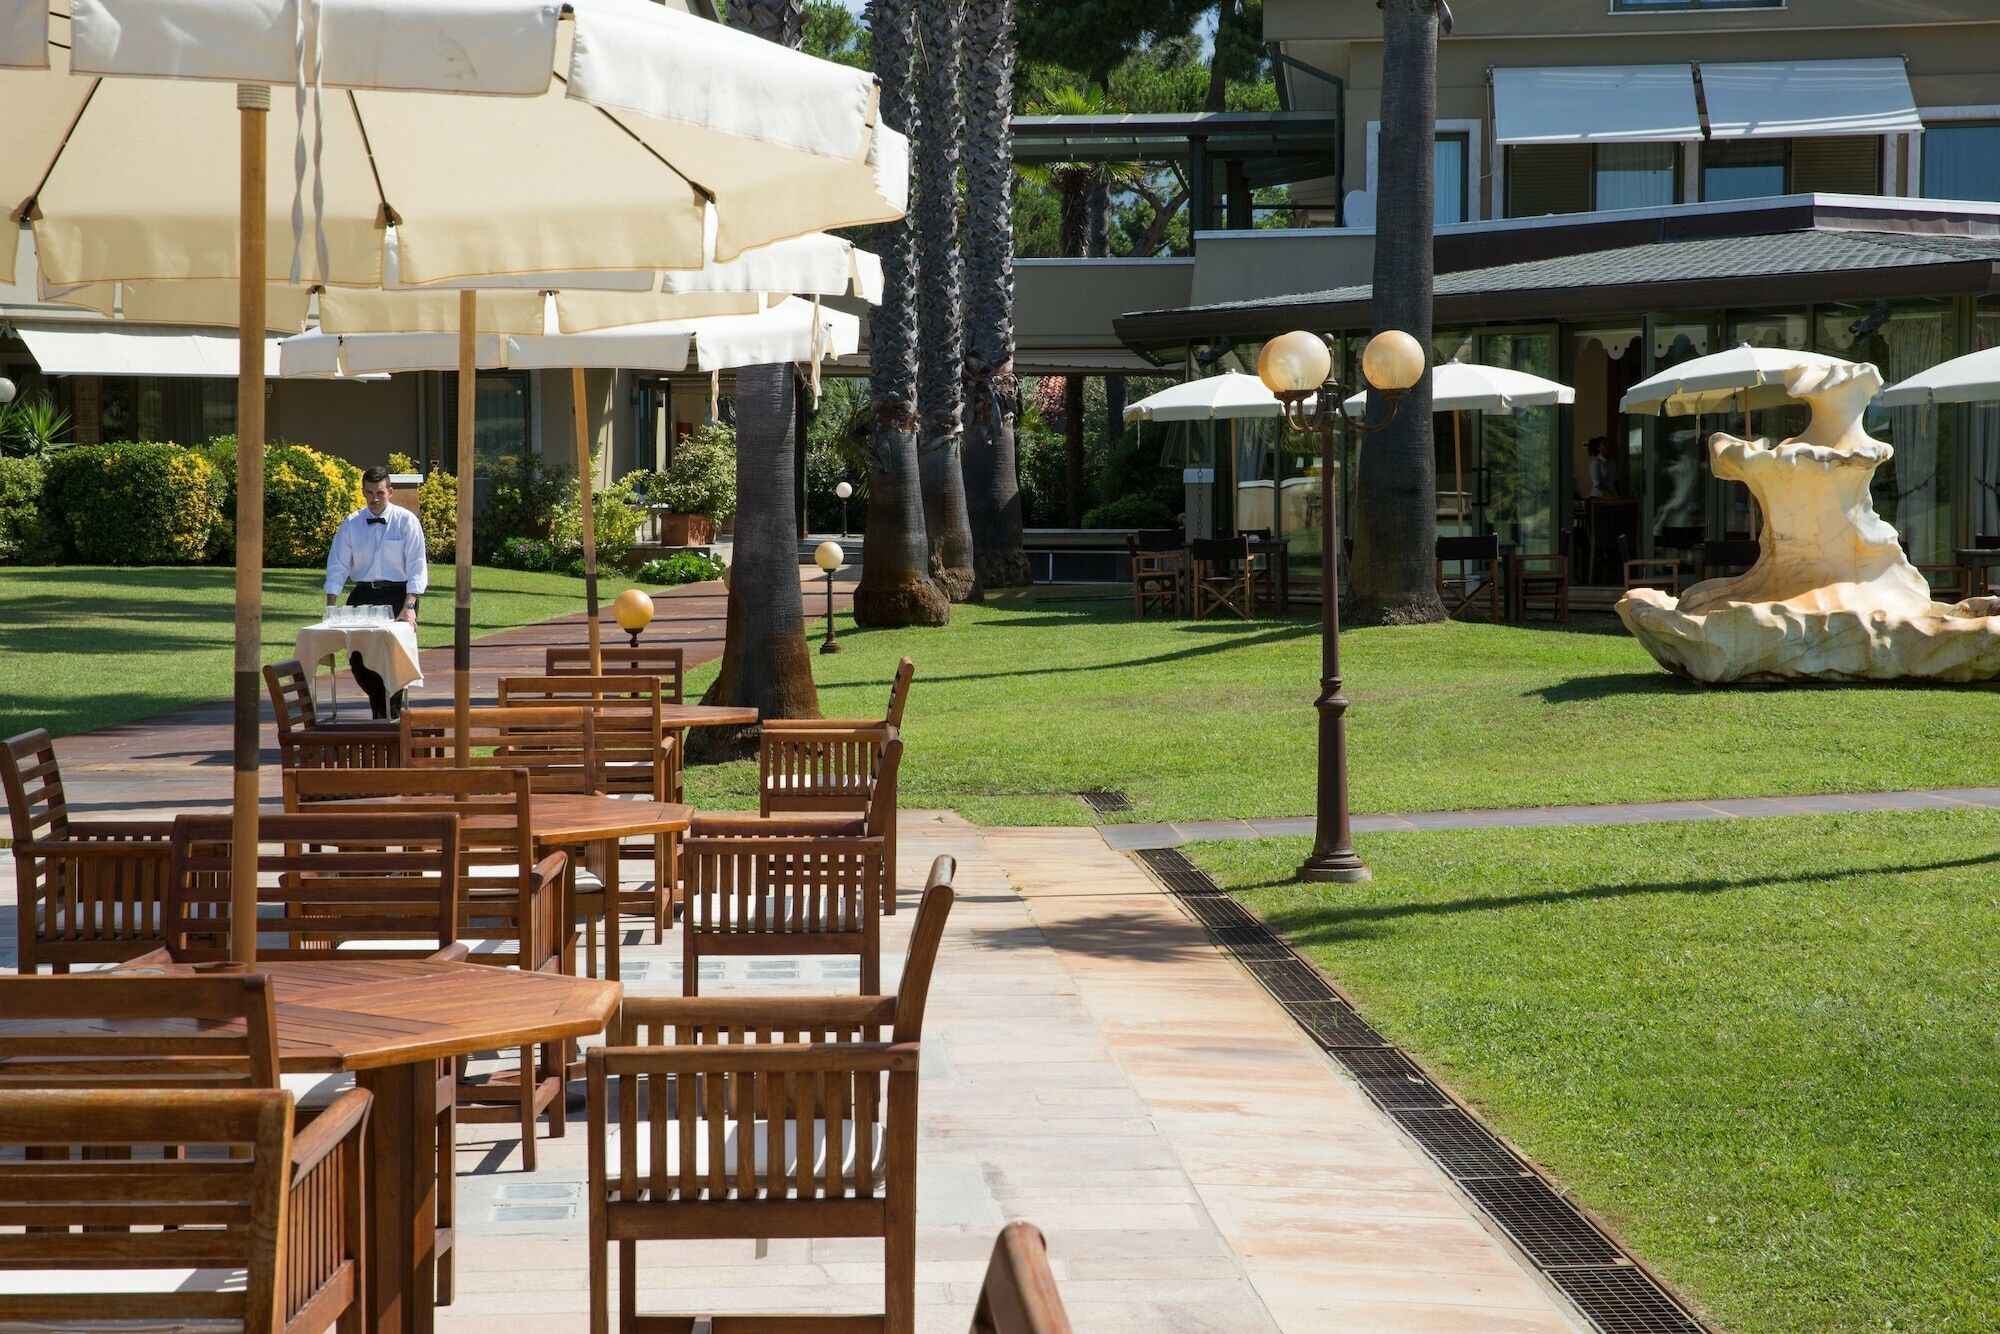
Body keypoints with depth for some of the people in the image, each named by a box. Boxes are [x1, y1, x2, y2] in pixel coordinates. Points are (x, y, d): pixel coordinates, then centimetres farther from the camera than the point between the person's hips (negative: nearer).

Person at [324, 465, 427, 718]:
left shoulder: (406, 521, -3)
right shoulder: (351, 524, 5)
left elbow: (417, 567, -6)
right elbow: (337, 567, 4)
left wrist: (409, 607, -17)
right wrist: (330, 607, -6)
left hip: (397, 594, -3)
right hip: (363, 594, 3)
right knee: (357, 659, -2)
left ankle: (391, 714, 2)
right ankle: (379, 706, 20)